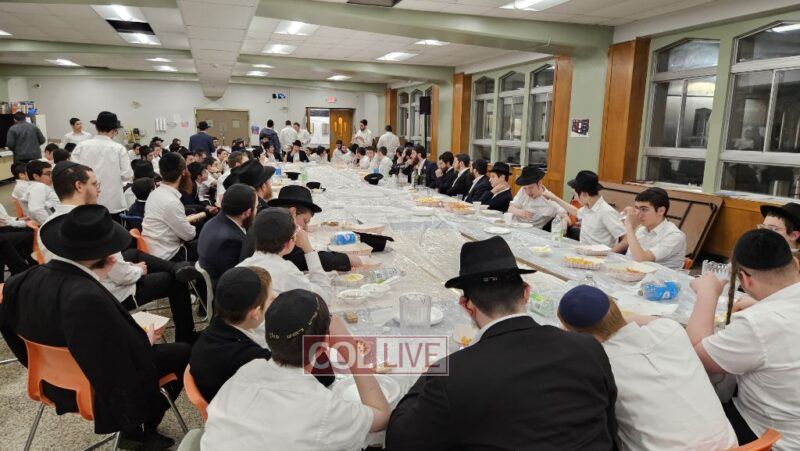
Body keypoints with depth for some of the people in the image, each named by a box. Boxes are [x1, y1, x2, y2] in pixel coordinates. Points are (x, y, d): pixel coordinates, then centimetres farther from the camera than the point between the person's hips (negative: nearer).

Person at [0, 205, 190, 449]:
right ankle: (139, 431, 21)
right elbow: (125, 359, -31)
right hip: (99, 389, -7)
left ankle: (138, 428, 23)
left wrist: (94, 278, 0)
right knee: (183, 352, 7)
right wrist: (146, 341, -12)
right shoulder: (88, 298, -38)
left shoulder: (26, 279, -15)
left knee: (145, 343, 23)